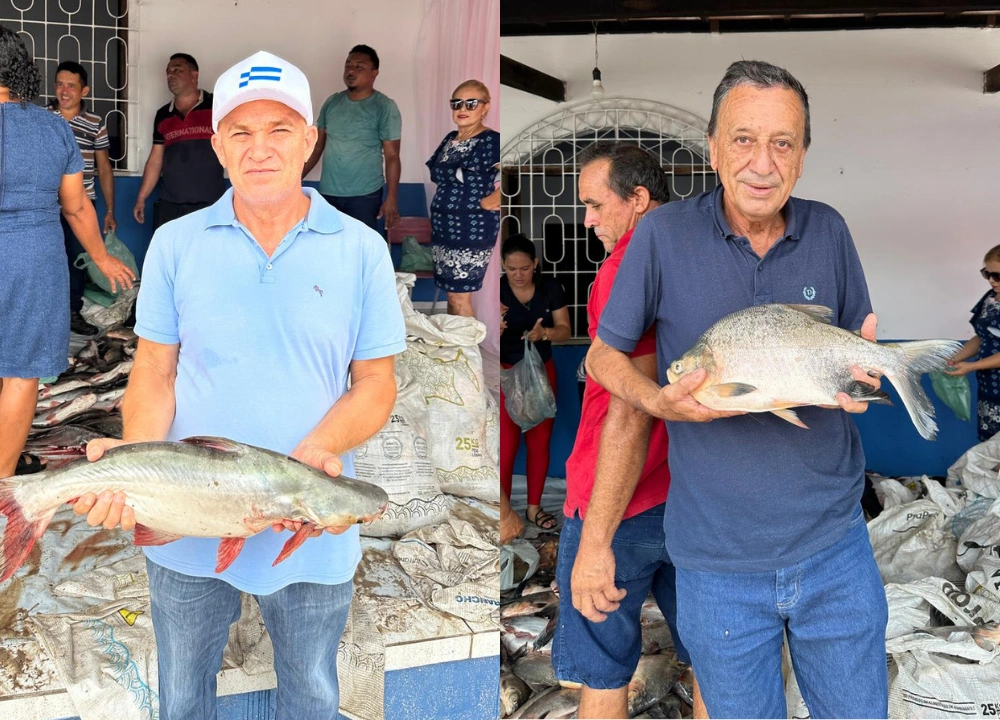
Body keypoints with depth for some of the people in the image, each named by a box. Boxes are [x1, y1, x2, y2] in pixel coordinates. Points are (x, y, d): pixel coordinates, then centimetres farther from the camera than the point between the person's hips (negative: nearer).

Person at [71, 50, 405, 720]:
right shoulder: (175, 244, -1)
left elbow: (376, 384, -4)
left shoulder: (361, 249, -4)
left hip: (315, 533, -1)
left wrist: (319, 452, -23)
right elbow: (154, 375, -1)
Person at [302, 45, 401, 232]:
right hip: (328, 193, 5)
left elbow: (392, 156, -10)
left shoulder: (385, 107, -8)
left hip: (364, 195, -5)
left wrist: (391, 198, -16)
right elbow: (317, 145, 13)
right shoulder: (332, 102, 7)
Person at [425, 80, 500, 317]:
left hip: (472, 231, -8)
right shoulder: (450, 139, 11)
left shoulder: (491, 141, -15)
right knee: (450, 293, 15)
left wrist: (488, 202, -18)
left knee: (459, 297, -2)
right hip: (443, 228, 8)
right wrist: (445, 203, 10)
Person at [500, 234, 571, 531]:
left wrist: (544, 332, -26)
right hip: (506, 374, -3)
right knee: (506, 446, -4)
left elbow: (565, 330, -5)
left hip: (542, 372, 3)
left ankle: (534, 507, 27)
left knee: (540, 441, 12)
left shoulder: (550, 287, -7)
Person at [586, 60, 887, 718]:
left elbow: (861, 342, 13)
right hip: (717, 557, -2)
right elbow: (604, 355, 0)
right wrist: (660, 401, -20)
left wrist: (863, 372, -11)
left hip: (834, 543, 2)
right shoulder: (665, 233, -9)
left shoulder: (828, 231, 0)